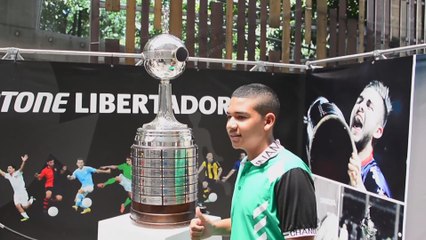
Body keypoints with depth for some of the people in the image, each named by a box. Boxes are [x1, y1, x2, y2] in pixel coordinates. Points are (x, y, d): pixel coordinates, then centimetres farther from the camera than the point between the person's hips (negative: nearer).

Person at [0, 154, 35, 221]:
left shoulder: (17, 173, -13)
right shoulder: (8, 175, 7)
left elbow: (21, 168, -30)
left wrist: (23, 162, -49)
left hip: (22, 192, -7)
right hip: (16, 193, 7)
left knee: (25, 207, -5)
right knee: (17, 206, -3)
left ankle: (31, 200, 23)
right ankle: (25, 216, 6)